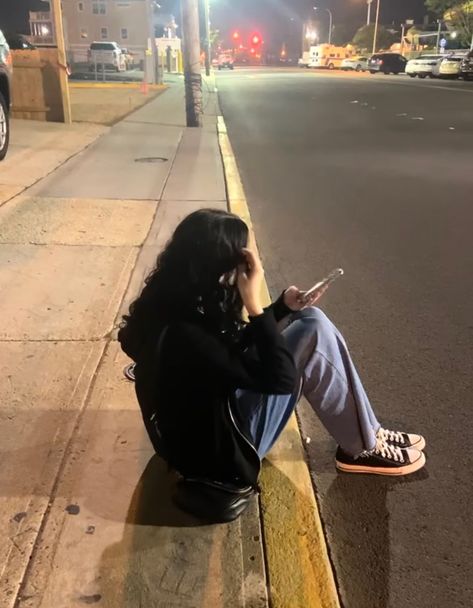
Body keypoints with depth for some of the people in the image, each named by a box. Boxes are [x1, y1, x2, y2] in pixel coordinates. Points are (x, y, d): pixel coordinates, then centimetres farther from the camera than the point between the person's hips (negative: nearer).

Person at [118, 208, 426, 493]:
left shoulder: (183, 302, -6)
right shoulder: (182, 334, -33)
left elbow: (235, 348, 11)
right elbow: (280, 377, -28)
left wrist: (284, 306, -1)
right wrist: (254, 303, -28)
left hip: (219, 400, 9)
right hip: (218, 445, -9)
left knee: (312, 322, 0)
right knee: (314, 335, -17)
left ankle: (368, 431, 10)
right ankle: (364, 449, 2)